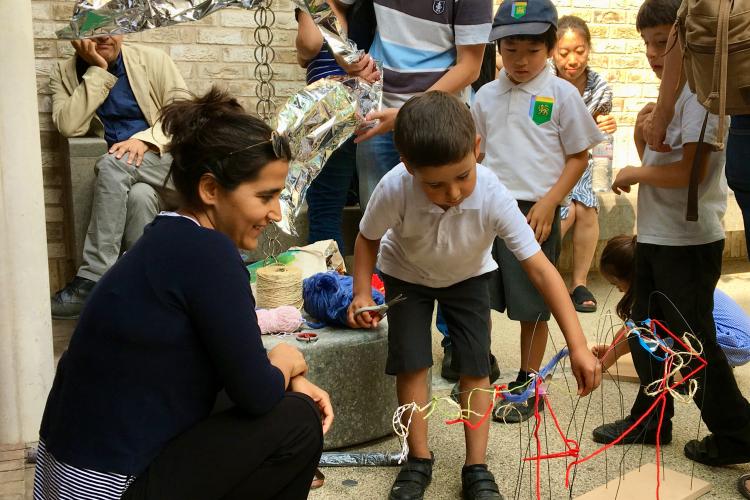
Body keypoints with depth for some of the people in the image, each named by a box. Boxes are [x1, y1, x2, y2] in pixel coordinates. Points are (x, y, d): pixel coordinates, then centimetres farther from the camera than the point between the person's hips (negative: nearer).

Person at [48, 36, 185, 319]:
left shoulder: (153, 59, 7)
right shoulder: (64, 74, 9)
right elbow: (69, 126, -9)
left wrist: (146, 140, -18)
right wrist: (98, 71, -9)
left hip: (165, 160, -1)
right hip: (121, 177, 2)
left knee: (113, 165, -32)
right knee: (139, 196, -34)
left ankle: (92, 281, -31)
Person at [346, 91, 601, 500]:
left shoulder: (493, 196, -39)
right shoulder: (394, 189, -38)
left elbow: (541, 269, -36)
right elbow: (368, 238, -15)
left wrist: (577, 345, -39)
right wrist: (362, 293, -27)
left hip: (467, 275, 0)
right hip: (407, 274, 0)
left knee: (475, 366, -5)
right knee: (411, 363, -6)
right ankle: (419, 461, 13)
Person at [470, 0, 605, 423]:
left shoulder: (562, 94, -3)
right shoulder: (487, 96, 8)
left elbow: (579, 158, -1)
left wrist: (548, 203, -11)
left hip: (534, 211, -4)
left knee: (532, 306, 5)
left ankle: (527, 385, 20)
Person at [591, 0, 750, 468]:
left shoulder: (699, 93, -16)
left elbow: (690, 170, -24)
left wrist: (635, 173, -13)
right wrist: (642, 137, -3)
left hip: (689, 241, -9)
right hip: (655, 236, 9)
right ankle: (651, 418, 32)